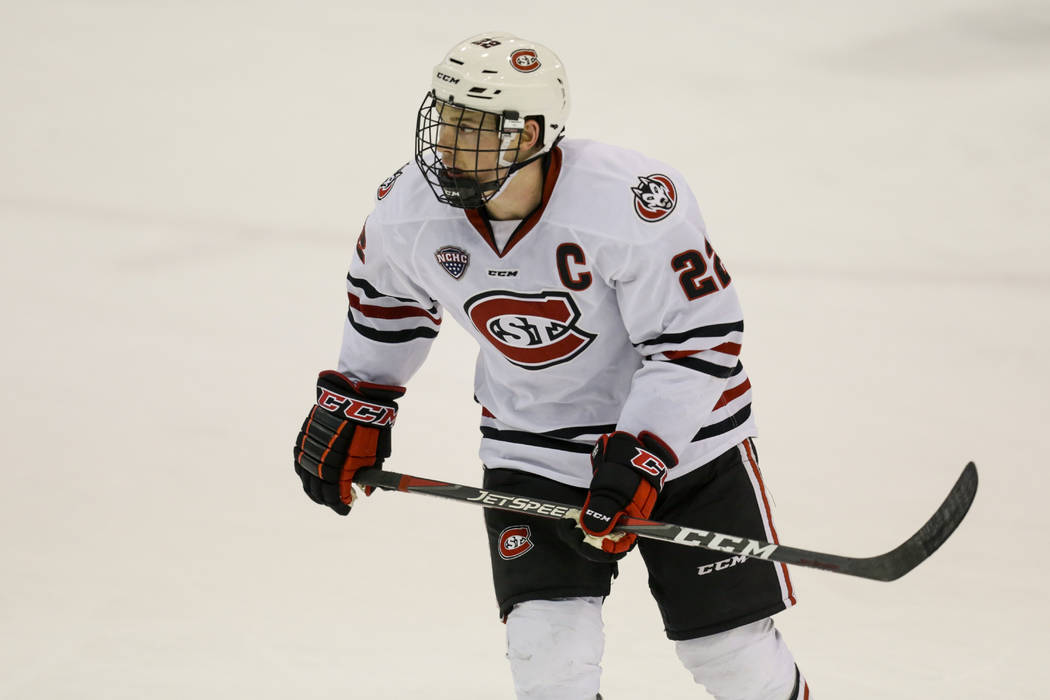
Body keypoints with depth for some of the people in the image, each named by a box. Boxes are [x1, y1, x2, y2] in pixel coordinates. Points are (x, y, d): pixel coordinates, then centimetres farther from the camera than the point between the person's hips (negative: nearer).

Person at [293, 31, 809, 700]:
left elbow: (698, 340, -24)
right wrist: (351, 405, 13)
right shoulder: (411, 208, -13)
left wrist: (639, 457, -29)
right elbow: (387, 295, 10)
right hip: (531, 445, 3)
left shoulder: (631, 203, -29)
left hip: (676, 428, -3)